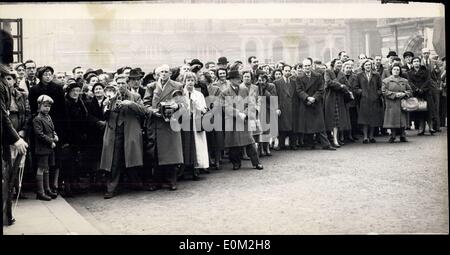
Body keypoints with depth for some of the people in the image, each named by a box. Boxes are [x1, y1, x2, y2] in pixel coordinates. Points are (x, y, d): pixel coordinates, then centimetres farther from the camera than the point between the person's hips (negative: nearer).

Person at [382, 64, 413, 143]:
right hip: (392, 104, -2)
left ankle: (402, 136, 8)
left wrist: (404, 94, -8)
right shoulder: (386, 81, 5)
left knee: (402, 120, 0)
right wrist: (394, 94, -14)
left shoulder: (404, 81, 14)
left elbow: (410, 91, 14)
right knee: (392, 120, -6)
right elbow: (384, 91, -4)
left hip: (402, 104, 2)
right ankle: (393, 136, 1)